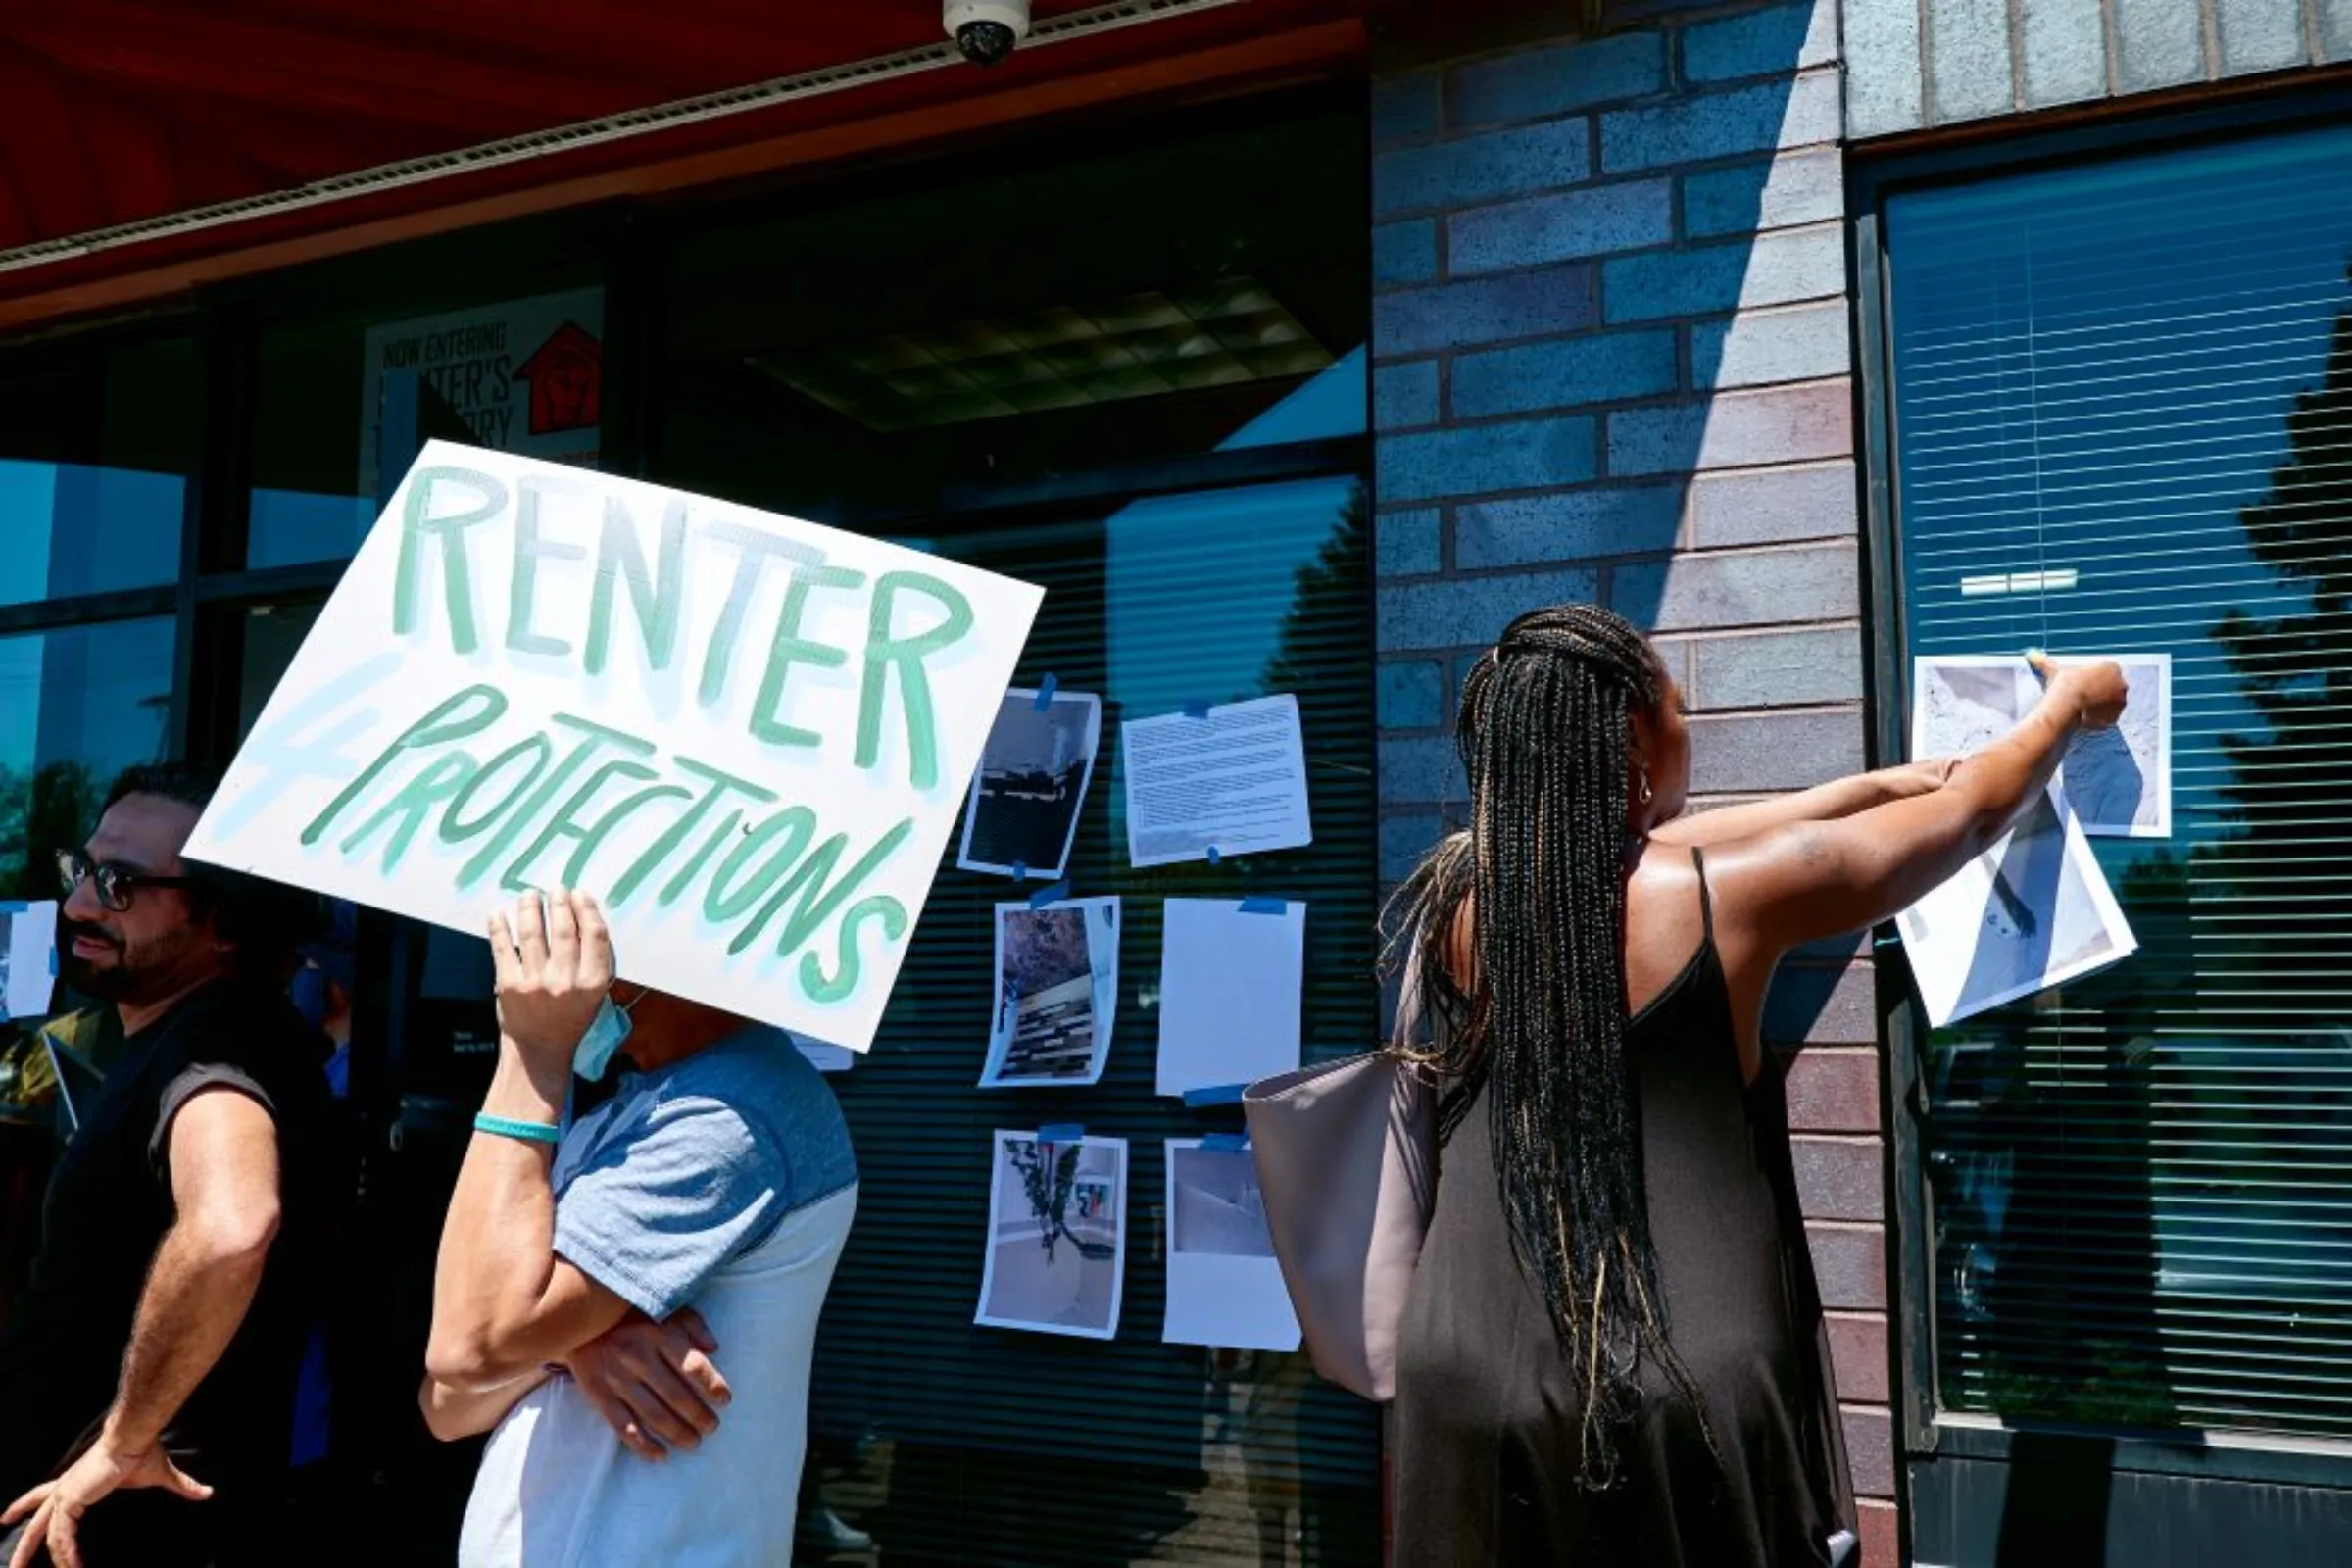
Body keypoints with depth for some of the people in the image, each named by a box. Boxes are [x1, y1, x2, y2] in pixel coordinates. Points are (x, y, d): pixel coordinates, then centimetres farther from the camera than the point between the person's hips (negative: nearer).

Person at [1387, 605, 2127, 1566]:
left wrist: (1876, 785, 30)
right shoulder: (1721, 892, -10)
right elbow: (1968, 816, 6)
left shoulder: (1461, 894, 1)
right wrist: (2068, 707, 27)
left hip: (1472, 1373, 3)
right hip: (1685, 1385, -3)